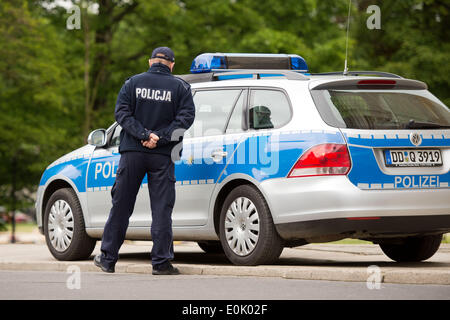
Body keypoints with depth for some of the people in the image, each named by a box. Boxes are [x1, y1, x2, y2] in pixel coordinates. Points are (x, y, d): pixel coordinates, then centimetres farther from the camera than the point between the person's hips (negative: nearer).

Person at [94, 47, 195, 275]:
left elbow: (122, 112, -4)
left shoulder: (133, 82, 6)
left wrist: (144, 134, -11)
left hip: (132, 153, 1)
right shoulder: (180, 87, 4)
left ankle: (107, 259, 12)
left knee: (121, 205, 8)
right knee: (161, 208, 2)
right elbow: (186, 117, -7)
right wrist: (159, 138, -11)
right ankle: (161, 262, 0)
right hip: (162, 156, -1)